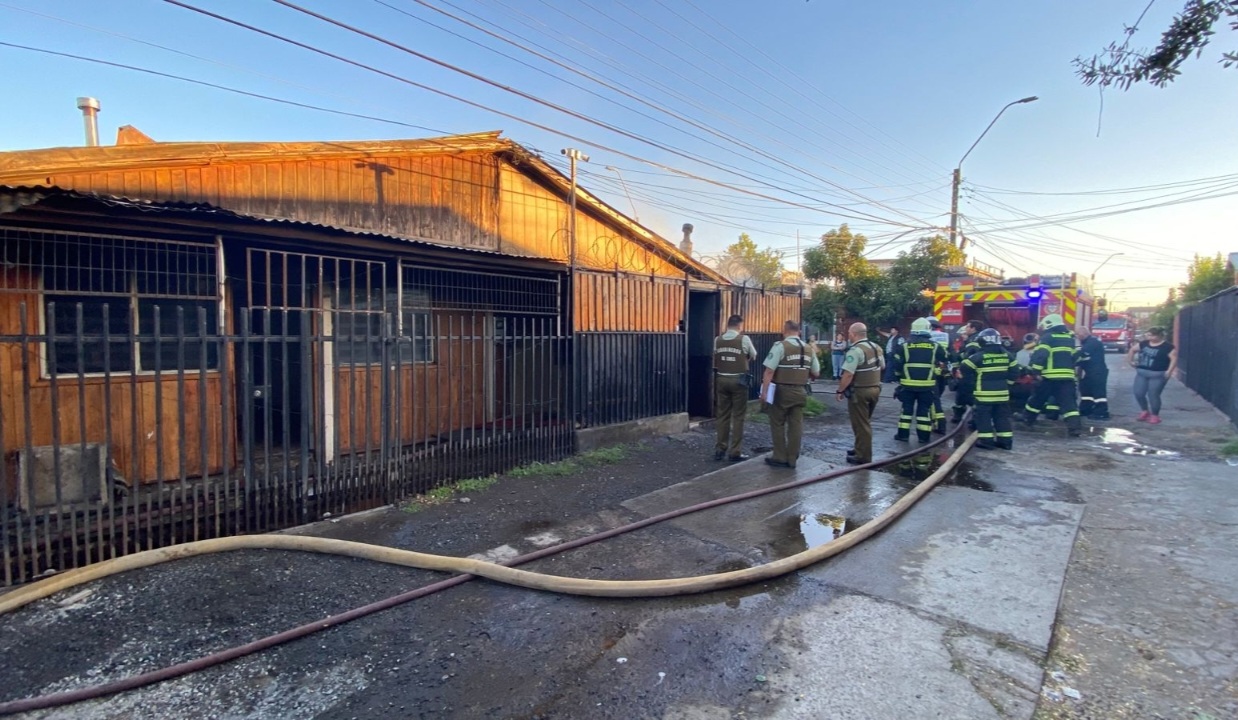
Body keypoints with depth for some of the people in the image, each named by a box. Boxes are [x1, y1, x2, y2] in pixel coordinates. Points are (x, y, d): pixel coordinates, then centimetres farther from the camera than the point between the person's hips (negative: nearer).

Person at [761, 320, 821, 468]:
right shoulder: (808, 349, 8)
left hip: (782, 390, -5)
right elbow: (816, 374, 13)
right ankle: (792, 459, 17)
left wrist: (764, 391, -15)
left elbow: (769, 370, -18)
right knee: (796, 425, 10)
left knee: (778, 424, 8)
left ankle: (780, 457, 13)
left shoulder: (780, 346, -11)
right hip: (799, 391, 5)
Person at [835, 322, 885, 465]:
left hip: (860, 391, -9)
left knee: (860, 424, 1)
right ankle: (861, 449, 33)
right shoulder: (877, 347, 8)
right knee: (865, 422, 21)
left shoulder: (856, 350, -21)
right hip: (875, 388, 9)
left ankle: (863, 457, 8)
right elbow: (882, 367, 23)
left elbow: (848, 374, -25)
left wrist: (840, 390, -15)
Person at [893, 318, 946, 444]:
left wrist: (899, 376, 17)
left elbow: (897, 365, 0)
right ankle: (924, 436, 11)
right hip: (927, 385, 0)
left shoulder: (905, 346, -2)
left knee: (907, 408, 8)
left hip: (908, 384, 0)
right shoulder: (935, 346, -1)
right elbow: (945, 360, 13)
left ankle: (903, 434, 10)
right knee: (924, 409, 8)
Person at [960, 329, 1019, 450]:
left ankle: (986, 440, 0)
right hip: (1002, 392, 6)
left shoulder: (979, 356, -12)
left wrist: (973, 383, 2)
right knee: (1002, 417, 13)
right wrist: (1007, 382, 20)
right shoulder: (1007, 355, 7)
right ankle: (1006, 440, 16)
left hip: (984, 393, -6)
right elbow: (1014, 371, 13)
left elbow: (966, 368, -11)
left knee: (984, 417, 1)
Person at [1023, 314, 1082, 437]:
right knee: (1068, 402, 1)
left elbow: (1040, 355, -16)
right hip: (1067, 376, 5)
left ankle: (1027, 419, 22)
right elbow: (1076, 356, 22)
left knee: (1037, 399, 10)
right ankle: (1075, 427, -11)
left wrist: (1035, 370, -12)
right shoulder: (1070, 338, 15)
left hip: (1050, 376, -5)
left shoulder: (1047, 337, -5)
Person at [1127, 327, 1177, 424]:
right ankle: (1145, 411, 26)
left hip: (1158, 374, -5)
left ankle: (1155, 415, 15)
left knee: (1153, 395, -2)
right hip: (1142, 373, 5)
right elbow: (1132, 350, 20)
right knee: (1138, 393, 4)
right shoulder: (1144, 344, 7)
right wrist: (1130, 361, 12)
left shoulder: (1167, 347, -9)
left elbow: (1174, 358, -16)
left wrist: (1169, 371, -26)